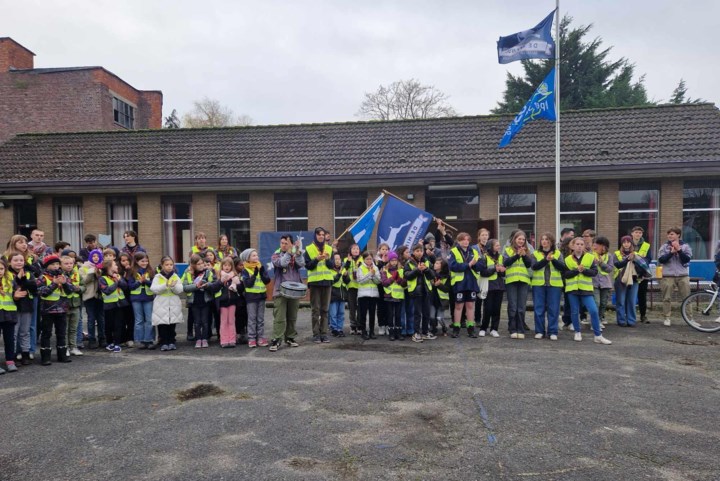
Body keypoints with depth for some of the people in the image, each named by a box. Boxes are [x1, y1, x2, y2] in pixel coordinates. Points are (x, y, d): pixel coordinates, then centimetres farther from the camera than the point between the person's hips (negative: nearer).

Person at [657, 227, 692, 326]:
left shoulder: (685, 246, 5)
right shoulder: (664, 246, 4)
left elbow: (687, 259, -7)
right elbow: (661, 259, -6)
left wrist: (679, 250, -15)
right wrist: (671, 252, -15)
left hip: (683, 276, 0)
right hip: (668, 276, 0)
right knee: (667, 298, 2)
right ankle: (667, 318, 10)